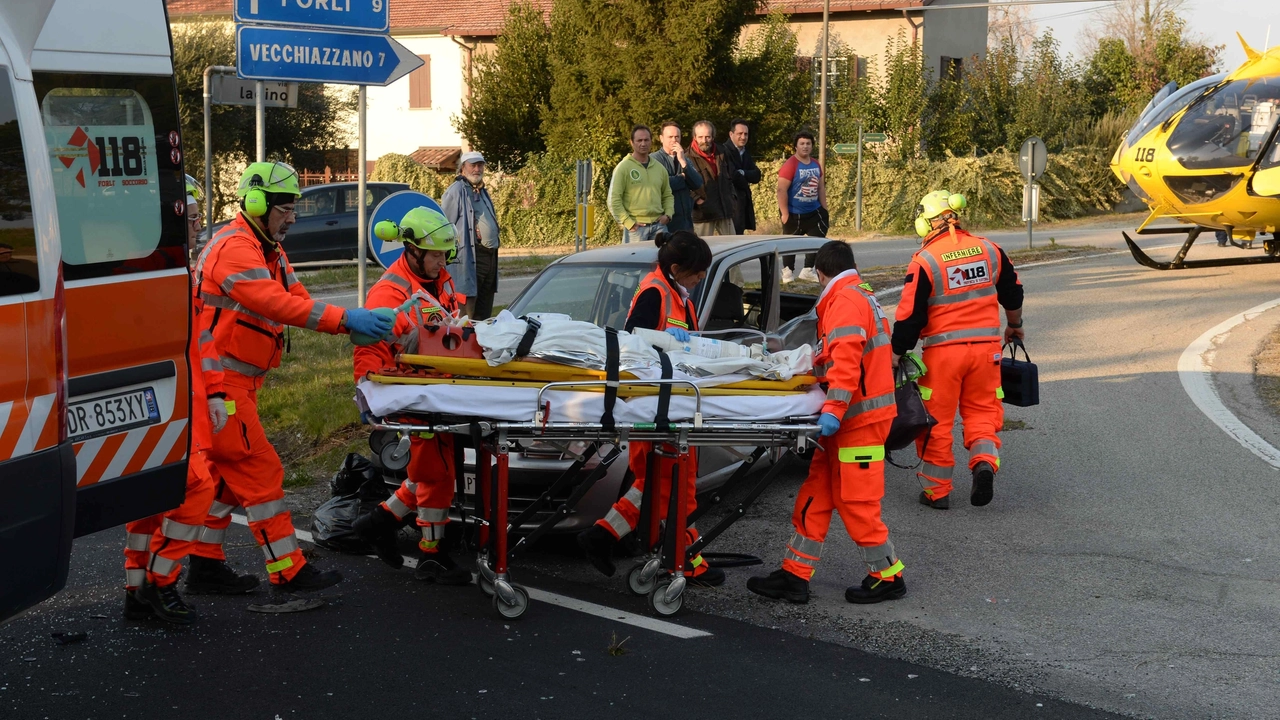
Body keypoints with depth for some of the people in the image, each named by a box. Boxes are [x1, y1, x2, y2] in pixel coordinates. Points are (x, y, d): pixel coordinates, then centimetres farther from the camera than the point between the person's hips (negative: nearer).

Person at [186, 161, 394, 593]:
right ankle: (288, 570, -3)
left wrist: (356, 324, -9)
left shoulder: (270, 252, 16)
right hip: (218, 379, -10)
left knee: (225, 475, 15)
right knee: (260, 472, -7)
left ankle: (206, 566, 22)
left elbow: (297, 300, 7)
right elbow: (277, 304, -30)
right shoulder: (235, 249, -18)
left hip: (236, 381, 10)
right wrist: (344, 318, -35)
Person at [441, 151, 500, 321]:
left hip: (490, 256, 9)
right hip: (469, 258, -9)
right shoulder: (456, 191, -6)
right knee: (466, 317, -9)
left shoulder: (483, 192, 20)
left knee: (484, 316, 13)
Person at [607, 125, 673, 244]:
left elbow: (667, 196, 25)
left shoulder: (660, 168, 15)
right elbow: (614, 200, -7)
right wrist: (628, 223, -12)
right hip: (636, 227, -5)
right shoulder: (623, 168, -1)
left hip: (659, 225, 5)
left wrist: (668, 214, 7)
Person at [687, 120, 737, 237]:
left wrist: (731, 196, 14)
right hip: (704, 213, -6)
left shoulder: (721, 154, 13)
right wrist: (697, 200, -20)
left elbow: (730, 177, 24)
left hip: (725, 211, 6)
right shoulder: (689, 157, -8)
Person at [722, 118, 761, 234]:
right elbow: (732, 176, -20)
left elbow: (757, 176, 6)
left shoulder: (746, 152, 16)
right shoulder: (725, 151, -12)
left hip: (744, 202, 8)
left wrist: (743, 173, -11)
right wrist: (746, 182, -3)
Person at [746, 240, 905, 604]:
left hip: (860, 420, -10)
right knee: (815, 496, 9)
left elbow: (845, 359, -27)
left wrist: (834, 409, -34)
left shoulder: (845, 301, -14)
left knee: (857, 502, -3)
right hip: (848, 421, 10)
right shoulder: (863, 297, 18)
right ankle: (795, 574, 12)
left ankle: (888, 577, 10)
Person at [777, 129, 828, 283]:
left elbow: (821, 188, 14)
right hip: (794, 213, -6)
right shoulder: (790, 165, -15)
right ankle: (788, 272, 20)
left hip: (813, 212, 6)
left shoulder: (816, 165, 6)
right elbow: (781, 190, -19)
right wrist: (784, 214, -22)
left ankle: (807, 271, 13)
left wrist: (825, 210, 12)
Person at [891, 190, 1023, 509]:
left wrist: (895, 356, 0)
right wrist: (1014, 325, 36)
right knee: (982, 411, 16)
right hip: (986, 346, 4)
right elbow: (1013, 294, 18)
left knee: (937, 420, 8)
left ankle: (937, 490, 13)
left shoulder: (924, 261, -11)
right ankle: (985, 460, -10)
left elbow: (909, 317, -11)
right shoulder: (990, 250, 3)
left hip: (943, 351, -3)